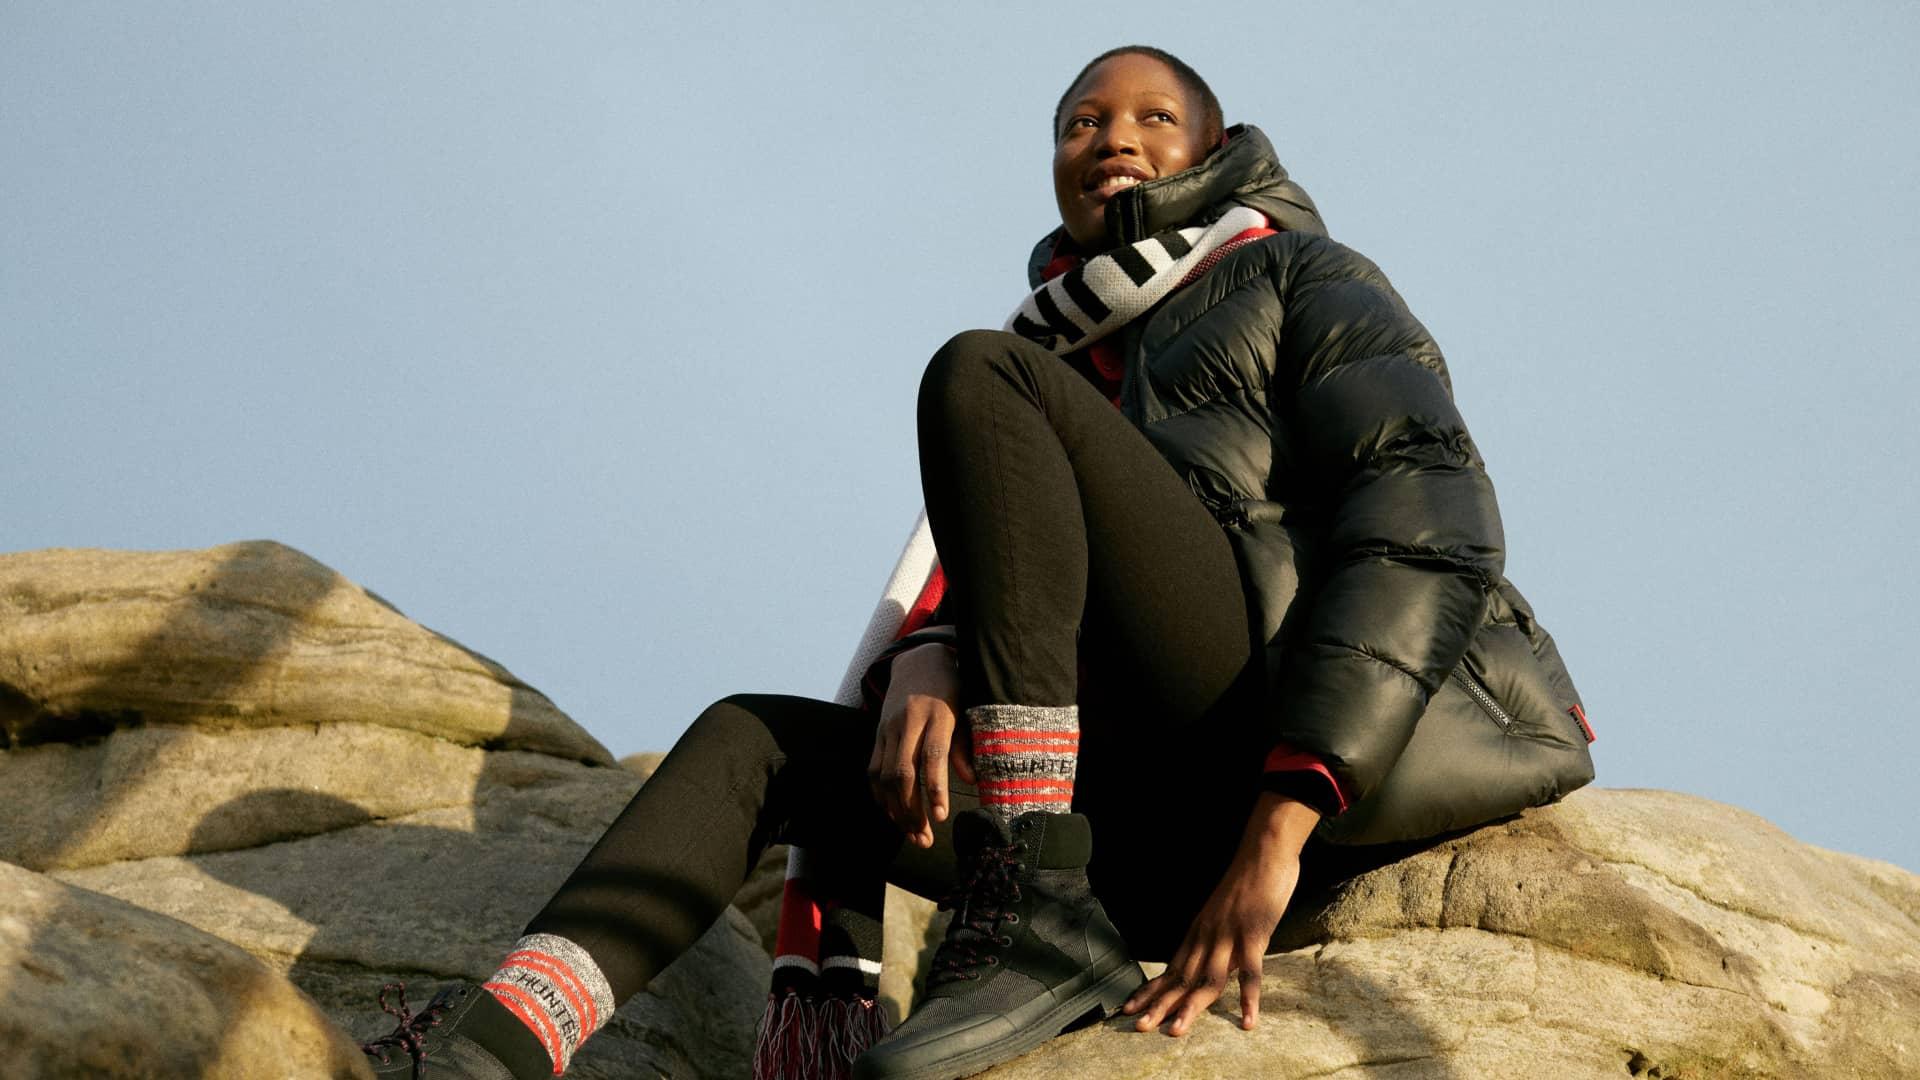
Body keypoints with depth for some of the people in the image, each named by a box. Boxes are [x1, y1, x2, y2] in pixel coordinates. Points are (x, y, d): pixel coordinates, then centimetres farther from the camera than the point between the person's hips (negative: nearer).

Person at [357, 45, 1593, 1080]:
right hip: (1166, 834, 6)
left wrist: (1280, 826, -16)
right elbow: (995, 610, 17)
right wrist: (923, 671, -11)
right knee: (756, 740, 0)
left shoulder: (1307, 281, 15)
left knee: (982, 379, -15)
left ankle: (1037, 918, -25)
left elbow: (1428, 528, -4)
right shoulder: (1079, 359, 32)